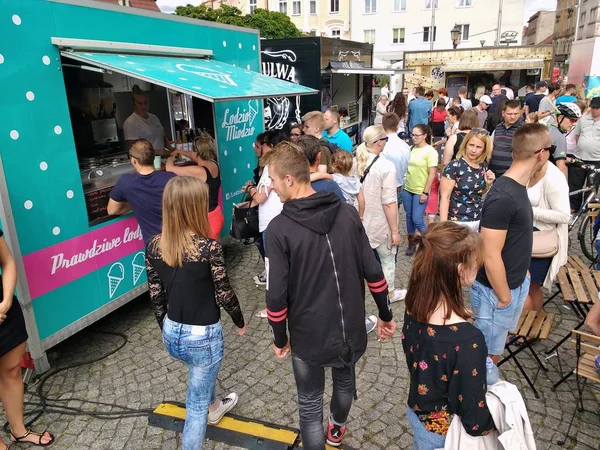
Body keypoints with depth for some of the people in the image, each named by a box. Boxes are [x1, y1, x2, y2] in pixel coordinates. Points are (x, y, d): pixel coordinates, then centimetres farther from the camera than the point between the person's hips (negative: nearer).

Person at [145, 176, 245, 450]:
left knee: (203, 374, 35)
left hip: (172, 333, 6)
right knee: (196, 402, 13)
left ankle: (215, 407, 62)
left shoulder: (154, 246, -8)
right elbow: (224, 294, -13)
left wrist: (166, 329, 17)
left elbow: (156, 296, 1)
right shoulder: (209, 247, -24)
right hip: (203, 335, -6)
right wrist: (240, 322, 5)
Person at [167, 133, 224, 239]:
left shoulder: (198, 171, -23)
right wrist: (180, 151, 34)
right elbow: (198, 157, 24)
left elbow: (169, 168, -14)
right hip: (216, 215, 9)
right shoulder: (214, 165, 0)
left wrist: (171, 158, 8)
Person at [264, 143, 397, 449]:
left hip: (308, 335, -5)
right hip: (351, 330, 5)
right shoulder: (347, 213, -6)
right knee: (345, 380, 32)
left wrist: (279, 339, 0)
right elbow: (373, 272, -4)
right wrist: (386, 315, 9)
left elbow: (277, 295, -16)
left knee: (309, 406, 17)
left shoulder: (280, 227, -18)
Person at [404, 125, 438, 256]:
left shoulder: (430, 151, -11)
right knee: (409, 217, 11)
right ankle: (412, 243, 26)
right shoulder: (412, 149, 6)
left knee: (417, 220, -5)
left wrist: (425, 192, -16)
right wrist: (403, 184, 8)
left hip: (420, 191, -6)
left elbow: (432, 174, -13)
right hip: (408, 189, 6)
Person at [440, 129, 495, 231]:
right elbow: (445, 197, -15)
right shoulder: (454, 166, -13)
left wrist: (488, 184, -1)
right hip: (458, 222, -6)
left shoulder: (483, 166, 5)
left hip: (479, 221, 6)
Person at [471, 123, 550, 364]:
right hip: (496, 290, -9)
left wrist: (521, 272, 15)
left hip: (515, 283, 9)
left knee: (496, 346, 25)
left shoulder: (518, 186, 2)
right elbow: (491, 257, -26)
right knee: (488, 354, 11)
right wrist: (504, 298, -16)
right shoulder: (503, 197, -28)